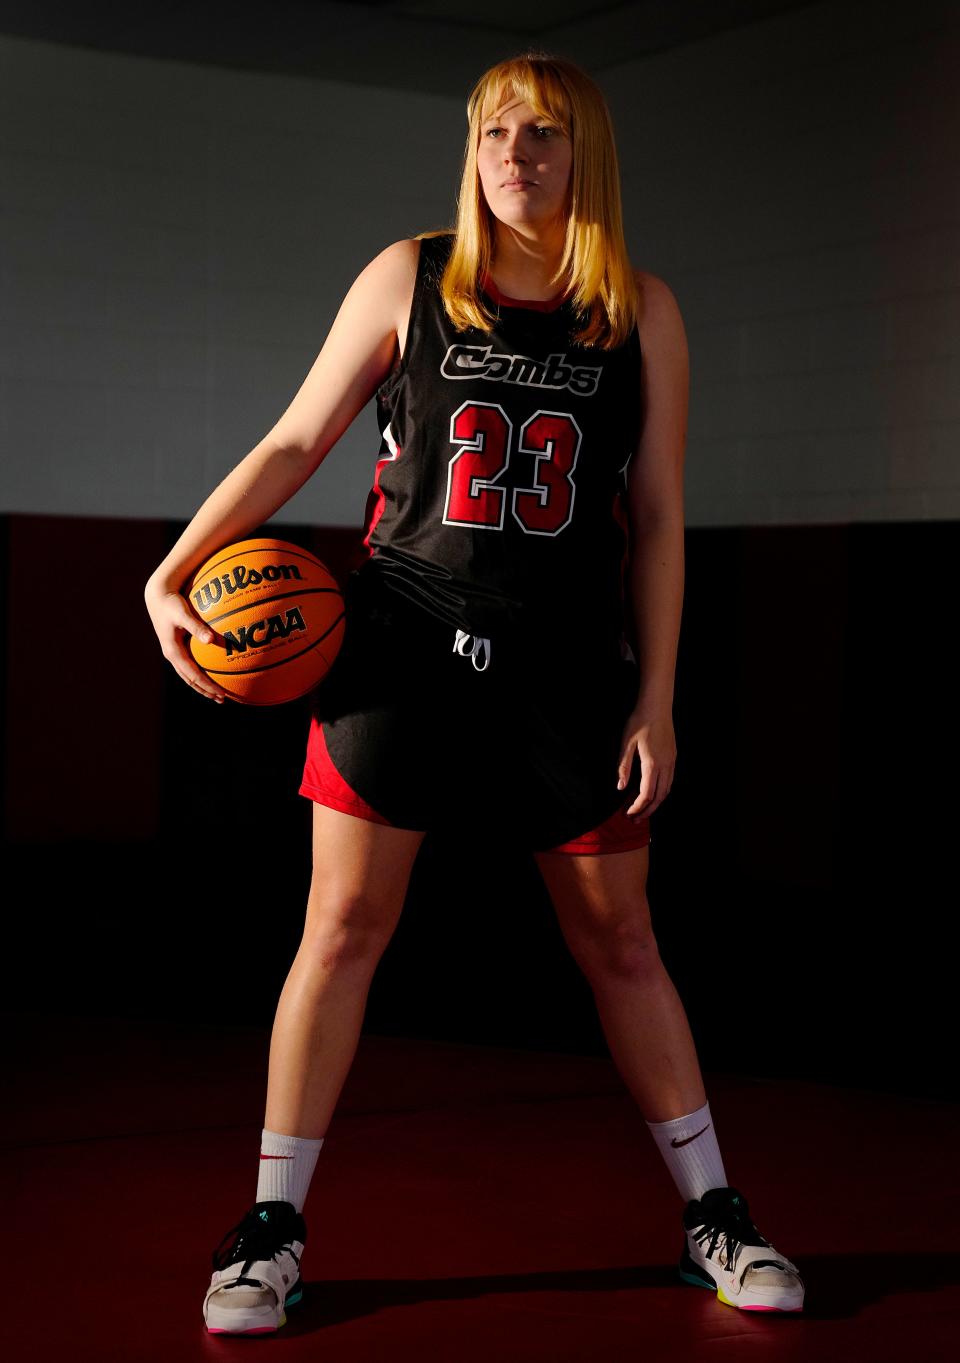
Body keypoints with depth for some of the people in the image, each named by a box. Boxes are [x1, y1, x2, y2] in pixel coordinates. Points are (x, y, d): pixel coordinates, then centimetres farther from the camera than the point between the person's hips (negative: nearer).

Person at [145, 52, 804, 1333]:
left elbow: (656, 516, 4)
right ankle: (273, 1228, 12)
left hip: (567, 663, 1)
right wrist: (174, 570, -3)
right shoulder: (408, 280, 1)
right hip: (404, 642, 0)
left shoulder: (640, 312, 3)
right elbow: (295, 441, 5)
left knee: (620, 942, 8)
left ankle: (715, 1216, 21)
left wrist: (656, 698, 0)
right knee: (344, 926, 0)